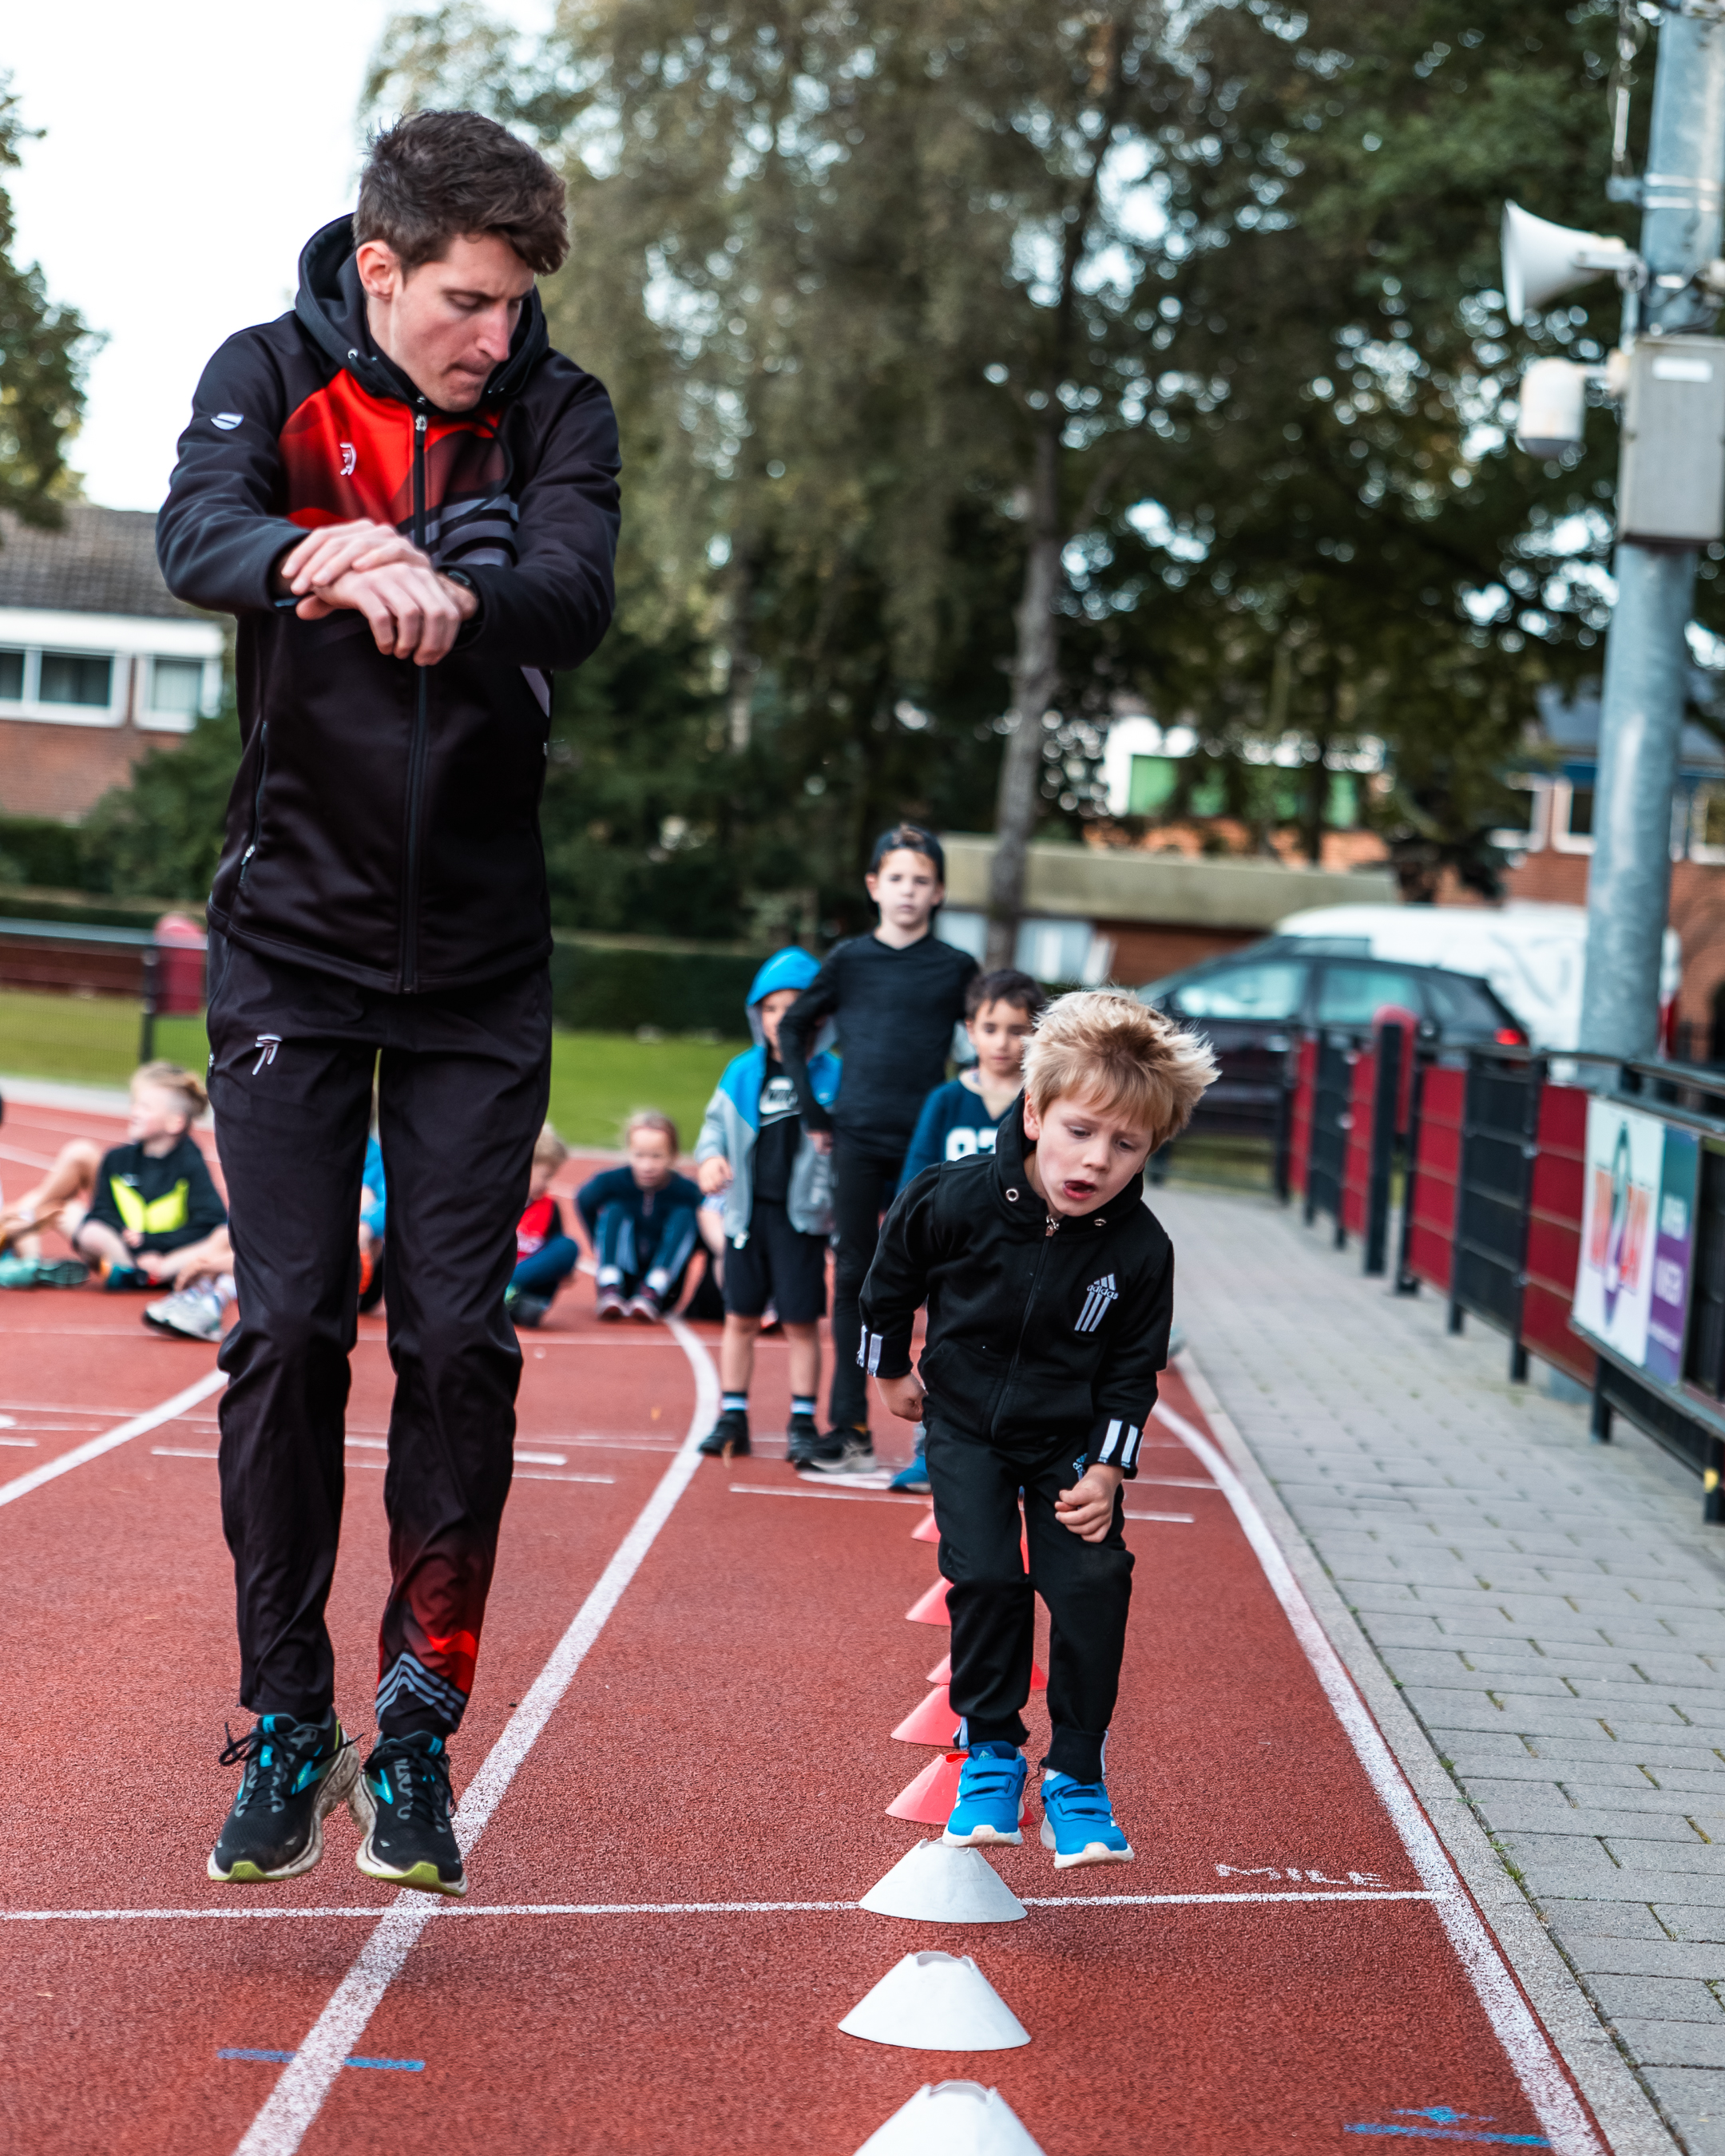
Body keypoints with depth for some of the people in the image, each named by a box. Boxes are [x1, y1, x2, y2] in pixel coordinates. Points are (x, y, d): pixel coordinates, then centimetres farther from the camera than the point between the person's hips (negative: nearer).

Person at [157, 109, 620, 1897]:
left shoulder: (555, 410, -3)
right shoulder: (268, 376, -5)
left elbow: (575, 593, -22)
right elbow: (196, 538, -26)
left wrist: (445, 594, -46)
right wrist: (319, 567, -50)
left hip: (479, 959, 1)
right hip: (293, 936, -1)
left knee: (458, 1337, -1)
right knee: (288, 1327, -2)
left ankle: (419, 1728, 11)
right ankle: (287, 1724, 11)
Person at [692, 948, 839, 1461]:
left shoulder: (831, 1077, -3)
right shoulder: (742, 1073, 5)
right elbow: (717, 1124, 11)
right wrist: (710, 1157, -7)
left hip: (802, 1216, -3)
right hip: (747, 1212, 3)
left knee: (802, 1322, 1)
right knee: (740, 1319, 9)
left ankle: (803, 1422, 12)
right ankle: (732, 1418, 18)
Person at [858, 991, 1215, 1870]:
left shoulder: (1140, 1250, -19)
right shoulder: (954, 1200, -22)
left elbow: (1132, 1369, -5)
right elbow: (893, 1270, -1)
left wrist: (1107, 1468, -11)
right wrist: (891, 1366, 10)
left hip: (1070, 1437, 1)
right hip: (966, 1422, -1)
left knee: (1093, 1586, -10)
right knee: (985, 1577, -14)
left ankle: (1076, 1777, 6)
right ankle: (990, 1754, 7)